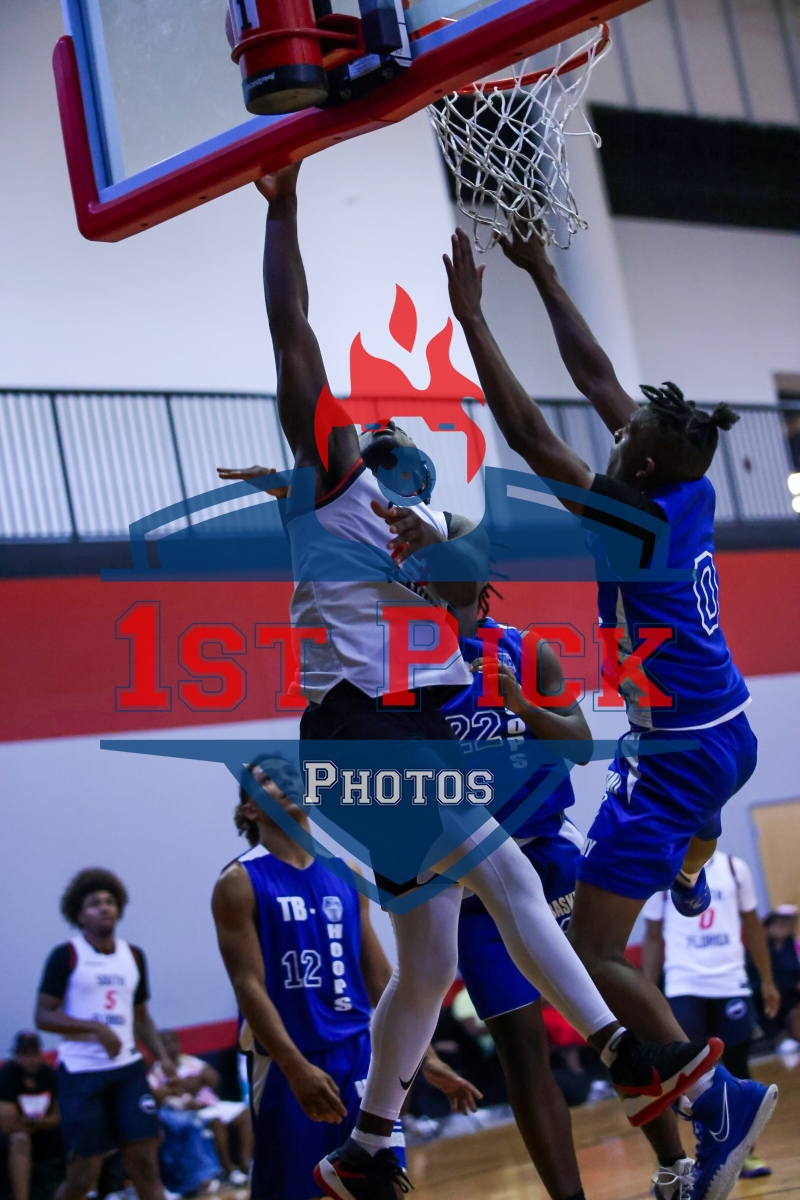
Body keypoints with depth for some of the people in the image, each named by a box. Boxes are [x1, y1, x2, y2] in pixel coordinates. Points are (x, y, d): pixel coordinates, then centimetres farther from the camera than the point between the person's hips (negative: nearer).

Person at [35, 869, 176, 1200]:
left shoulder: (134, 956, 11)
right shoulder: (66, 956, -6)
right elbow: (44, 1016, -10)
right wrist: (96, 1028, -22)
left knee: (145, 1162, -3)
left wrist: (162, 1056, 4)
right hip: (81, 1072, -5)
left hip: (128, 1068, 5)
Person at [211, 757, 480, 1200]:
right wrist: (297, 1068, -25)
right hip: (286, 1063, -4)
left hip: (358, 1049, 5)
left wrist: (426, 1056, 11)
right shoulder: (240, 882, -6)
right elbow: (249, 986, -14)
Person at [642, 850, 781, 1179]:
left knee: (737, 1069, 5)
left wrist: (768, 981, 10)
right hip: (684, 987, -2)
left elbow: (752, 925, 13)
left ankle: (745, 1152, 18)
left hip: (731, 984, 2)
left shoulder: (734, 868, 5)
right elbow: (653, 936, 7)